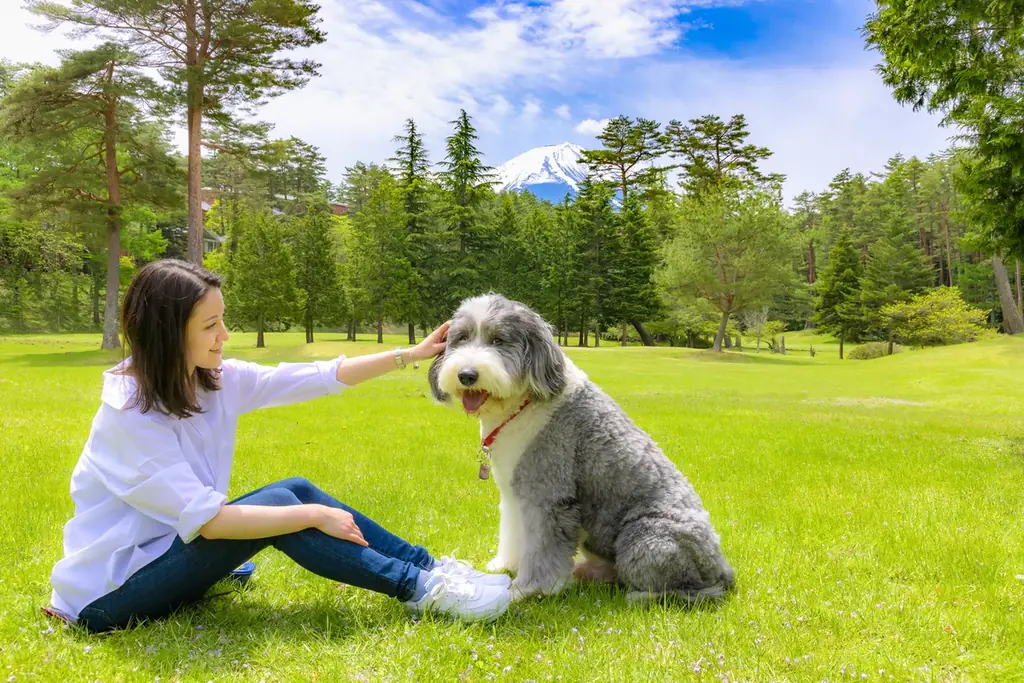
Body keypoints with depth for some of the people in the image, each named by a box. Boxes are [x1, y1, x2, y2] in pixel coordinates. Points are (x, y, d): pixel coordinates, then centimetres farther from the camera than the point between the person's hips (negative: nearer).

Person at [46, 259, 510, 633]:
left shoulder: (217, 379, -3)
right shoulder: (130, 412, -25)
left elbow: (321, 376, -3)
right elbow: (205, 518, -29)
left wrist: (412, 355, -6)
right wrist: (314, 516, -24)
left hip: (174, 546, 8)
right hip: (111, 592, -7)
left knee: (298, 492, -9)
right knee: (282, 501, -22)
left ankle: (431, 567, -6)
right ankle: (419, 588, -17)